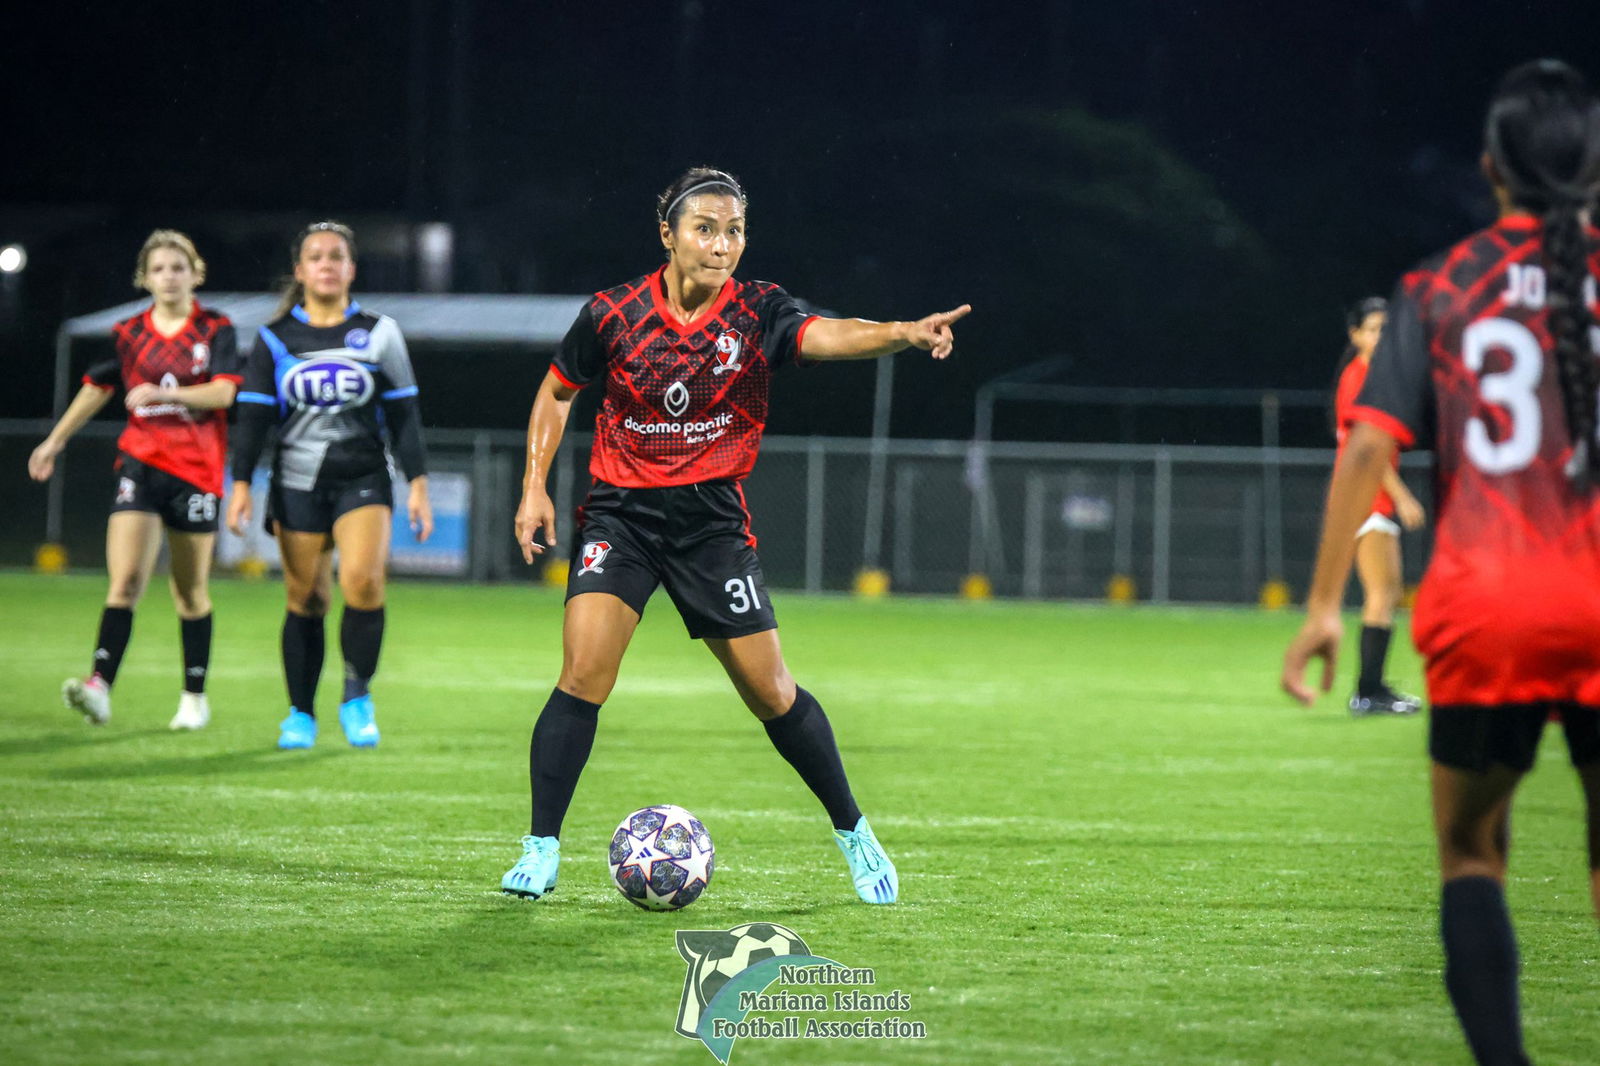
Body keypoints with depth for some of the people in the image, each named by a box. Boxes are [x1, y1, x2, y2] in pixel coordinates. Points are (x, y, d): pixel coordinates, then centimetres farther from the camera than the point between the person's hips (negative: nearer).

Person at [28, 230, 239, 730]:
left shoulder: (215, 329, -1)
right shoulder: (130, 333, 7)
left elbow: (223, 391, -14)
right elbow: (97, 387, 19)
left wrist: (163, 392, -27)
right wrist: (55, 441, 23)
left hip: (196, 469, -1)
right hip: (141, 463, 1)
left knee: (191, 591, 7)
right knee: (125, 579, -16)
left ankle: (195, 697, 20)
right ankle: (100, 685, -26)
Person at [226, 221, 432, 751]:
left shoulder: (379, 333, 6)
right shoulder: (274, 339, 7)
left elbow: (403, 413, 7)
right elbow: (253, 415, 6)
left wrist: (418, 484, 2)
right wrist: (240, 483, -2)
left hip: (363, 478, -1)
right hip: (297, 483, 1)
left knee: (362, 579, -21)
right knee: (305, 599, 0)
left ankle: (357, 696, -4)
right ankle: (301, 714, 12)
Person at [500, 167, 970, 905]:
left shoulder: (757, 313, -9)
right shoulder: (613, 315, -8)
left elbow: (826, 336, -29)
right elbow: (556, 392, 8)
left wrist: (904, 333, -48)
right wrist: (535, 486, -1)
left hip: (711, 517, 1)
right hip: (621, 512, -1)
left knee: (770, 691, 4)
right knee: (584, 672, -17)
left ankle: (852, 832, 23)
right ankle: (541, 850, -7)